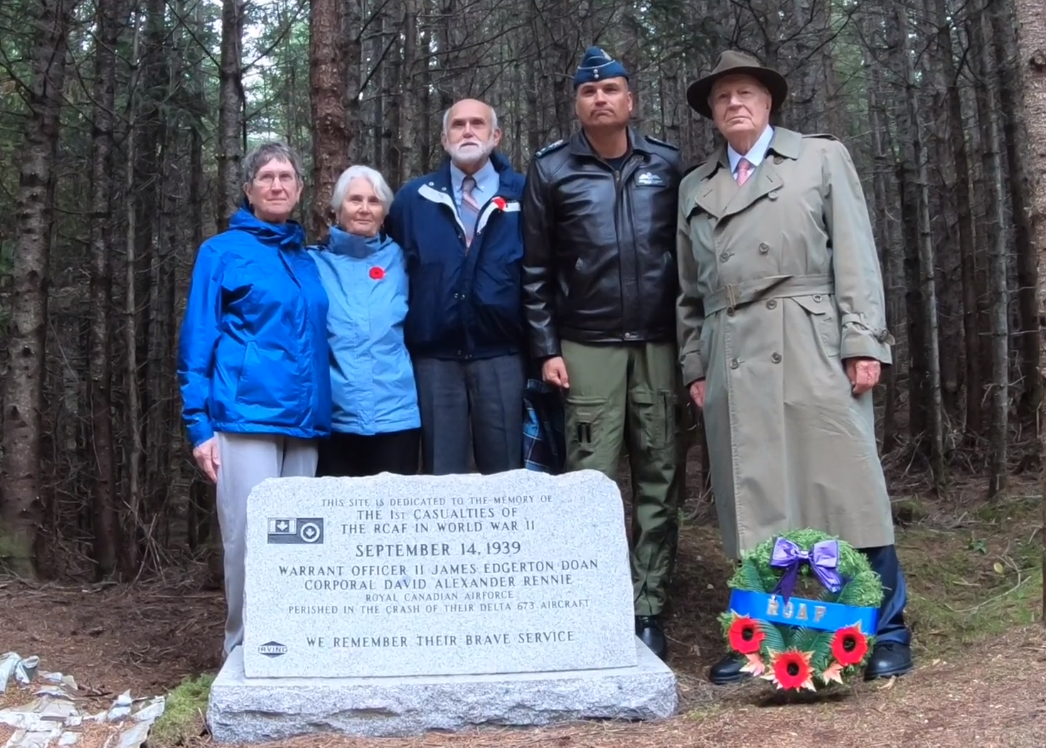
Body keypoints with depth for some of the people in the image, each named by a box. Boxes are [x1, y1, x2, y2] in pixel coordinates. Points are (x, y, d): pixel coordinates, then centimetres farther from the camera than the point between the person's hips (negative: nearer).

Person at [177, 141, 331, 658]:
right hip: (246, 419, -5)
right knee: (250, 539, -6)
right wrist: (199, 426, -8)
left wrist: (321, 414, 11)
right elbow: (197, 343, -1)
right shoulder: (222, 252, 3)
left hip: (304, 423, 5)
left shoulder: (308, 260, 17)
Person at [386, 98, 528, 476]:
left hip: (501, 356, -1)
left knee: (505, 471, 6)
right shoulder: (413, 197, 9)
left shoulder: (523, 194, 4)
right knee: (441, 473, 7)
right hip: (434, 356, 1)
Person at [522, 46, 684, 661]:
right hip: (588, 348, -2)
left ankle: (649, 611, 11)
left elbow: (689, 253, 10)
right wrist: (546, 348, -2)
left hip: (660, 346, 2)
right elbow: (536, 269, 4)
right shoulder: (552, 170, 3)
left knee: (659, 479, 3)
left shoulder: (667, 164, 7)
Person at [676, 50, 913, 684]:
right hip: (732, 360, 3)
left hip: (813, 348, -3)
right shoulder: (695, 188, 19)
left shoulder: (822, 157, 12)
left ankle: (887, 632, 8)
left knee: (846, 486, -3)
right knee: (753, 501, 3)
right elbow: (690, 289, 18)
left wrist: (863, 341, -8)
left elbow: (855, 253, 2)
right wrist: (695, 364, 9)